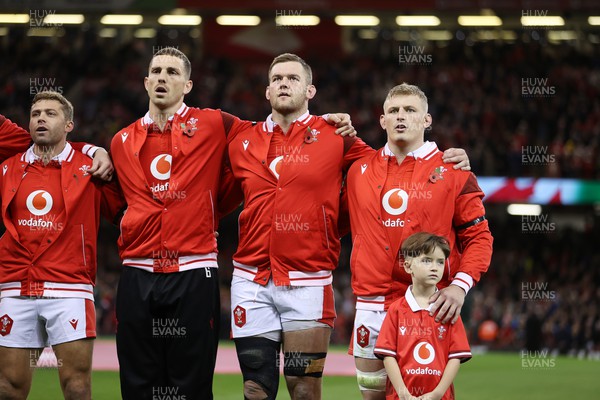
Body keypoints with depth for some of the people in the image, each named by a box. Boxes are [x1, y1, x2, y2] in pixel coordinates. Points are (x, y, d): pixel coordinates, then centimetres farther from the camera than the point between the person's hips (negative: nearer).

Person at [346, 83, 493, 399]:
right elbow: (353, 229, 22)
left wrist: (460, 285, -11)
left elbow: (478, 237, 2)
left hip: (431, 307, -3)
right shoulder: (359, 171, 11)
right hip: (371, 305, 3)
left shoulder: (451, 171, 2)